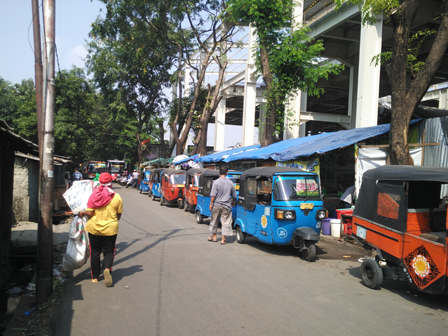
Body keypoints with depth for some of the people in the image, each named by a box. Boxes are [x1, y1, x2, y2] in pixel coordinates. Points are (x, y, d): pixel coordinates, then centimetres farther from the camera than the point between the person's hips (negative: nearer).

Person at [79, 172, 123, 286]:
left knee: (95, 252, 14)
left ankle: (95, 277, 22)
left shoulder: (94, 195, -9)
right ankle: (107, 269, -19)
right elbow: (119, 215, -2)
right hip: (110, 229, -1)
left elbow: (90, 213, -10)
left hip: (94, 228, 1)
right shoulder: (117, 197, -9)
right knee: (108, 251, 9)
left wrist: (83, 212, 11)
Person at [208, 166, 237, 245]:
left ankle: (214, 236, 29)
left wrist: (211, 204, -3)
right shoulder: (230, 183, 0)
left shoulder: (216, 182, -9)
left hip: (216, 205, -1)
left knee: (214, 221, 16)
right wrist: (233, 202, 28)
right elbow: (234, 195, 10)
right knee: (225, 222, 5)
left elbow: (213, 195, -12)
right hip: (226, 206, 1)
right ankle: (223, 239, 4)